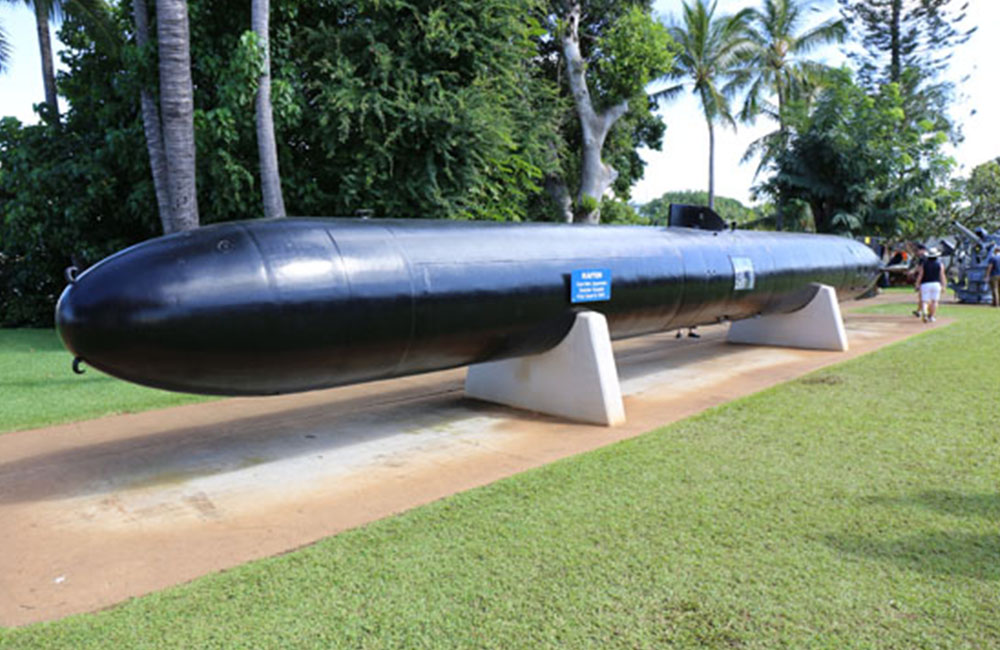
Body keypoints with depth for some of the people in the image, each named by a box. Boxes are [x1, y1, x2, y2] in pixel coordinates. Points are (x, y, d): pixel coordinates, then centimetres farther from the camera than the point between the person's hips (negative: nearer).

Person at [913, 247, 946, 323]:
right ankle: (931, 317, 7)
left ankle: (924, 312, -29)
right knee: (934, 301, 7)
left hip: (925, 284, 0)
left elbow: (920, 275, -1)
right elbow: (942, 276, 0)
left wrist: (917, 285, 0)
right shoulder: (940, 264, 5)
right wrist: (943, 286, 3)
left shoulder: (923, 264, 5)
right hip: (936, 284, 0)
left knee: (924, 301, -1)